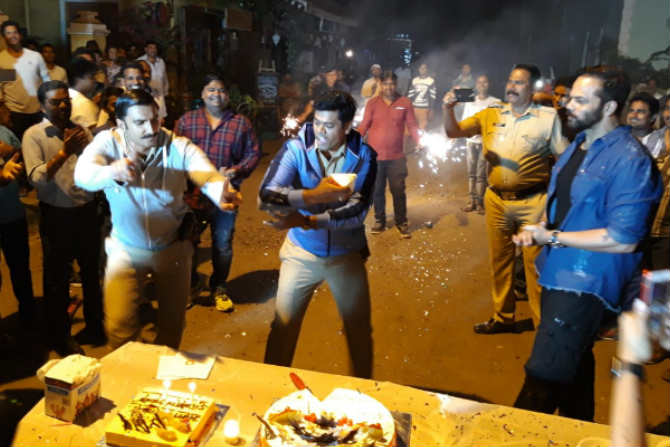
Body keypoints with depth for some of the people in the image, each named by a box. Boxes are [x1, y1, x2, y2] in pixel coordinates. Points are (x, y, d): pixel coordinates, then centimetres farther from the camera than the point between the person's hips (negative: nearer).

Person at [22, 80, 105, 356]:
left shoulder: (81, 131, 5)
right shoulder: (34, 134, -6)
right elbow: (36, 177, -18)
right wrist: (64, 152, -26)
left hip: (86, 212, 4)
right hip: (56, 216, -4)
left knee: (91, 271, 17)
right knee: (57, 277, 9)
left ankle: (95, 326, 36)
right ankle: (60, 336, 25)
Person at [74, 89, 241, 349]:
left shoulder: (180, 147, -18)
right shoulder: (107, 142, -15)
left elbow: (208, 175, -34)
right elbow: (83, 174, -33)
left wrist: (220, 193, -59)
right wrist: (113, 172, -57)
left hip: (173, 248, 1)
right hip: (126, 249, 0)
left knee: (173, 321, 16)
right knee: (118, 326, -3)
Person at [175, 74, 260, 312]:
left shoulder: (241, 123, 2)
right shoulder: (186, 120, 4)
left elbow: (253, 153, 2)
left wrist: (237, 170, -15)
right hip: (191, 193, 1)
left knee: (222, 244, 11)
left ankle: (218, 287, 30)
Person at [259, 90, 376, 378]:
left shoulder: (363, 156, -12)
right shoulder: (296, 148, -14)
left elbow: (358, 211, -22)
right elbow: (266, 196, -25)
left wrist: (308, 220, -33)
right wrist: (315, 195, -38)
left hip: (346, 255, 1)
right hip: (301, 253, -1)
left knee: (360, 330, 14)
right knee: (283, 327, 7)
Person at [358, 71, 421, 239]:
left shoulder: (405, 102, 2)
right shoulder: (372, 103, 3)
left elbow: (412, 125, 2)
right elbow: (364, 126, 2)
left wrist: (417, 142, -14)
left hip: (396, 157, -1)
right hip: (374, 156, 1)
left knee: (398, 191, 3)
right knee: (377, 190, 10)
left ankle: (402, 223, 16)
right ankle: (379, 221, 24)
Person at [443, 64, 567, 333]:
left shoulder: (548, 118, -2)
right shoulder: (490, 116, 7)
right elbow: (453, 132, 6)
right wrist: (448, 108, -14)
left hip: (532, 202, -4)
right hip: (496, 200, 4)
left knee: (535, 262, 0)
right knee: (499, 260, 14)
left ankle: (543, 323, 15)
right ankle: (503, 317, 31)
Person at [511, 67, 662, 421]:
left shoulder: (629, 160, -18)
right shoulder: (578, 145, 9)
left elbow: (623, 239, -23)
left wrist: (553, 237, -19)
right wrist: (539, 227, 0)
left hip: (586, 283, -9)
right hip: (558, 273, 9)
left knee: (544, 376, -10)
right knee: (574, 360, 24)